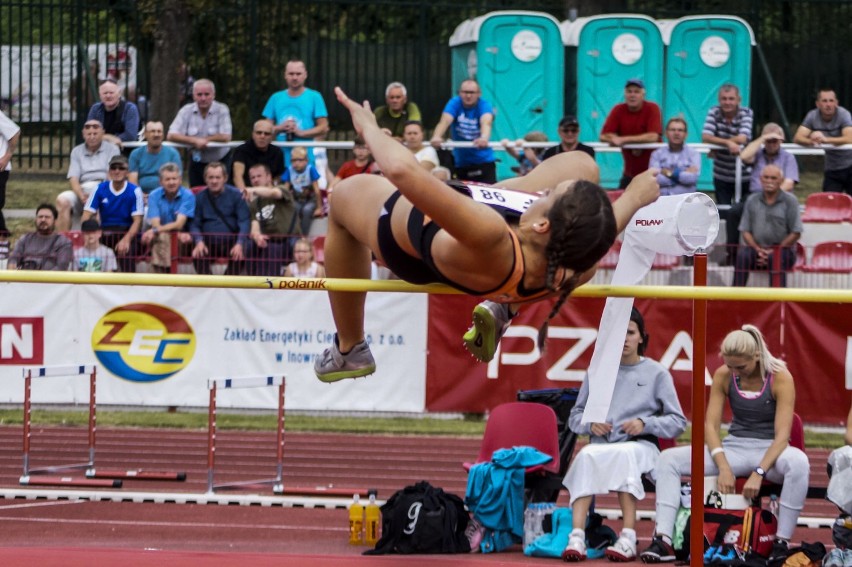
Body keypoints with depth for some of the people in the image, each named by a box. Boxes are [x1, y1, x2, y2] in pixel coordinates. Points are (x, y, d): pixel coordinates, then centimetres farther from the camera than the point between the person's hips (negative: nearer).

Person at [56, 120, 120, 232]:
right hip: (82, 190, 3)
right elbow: (73, 179, 7)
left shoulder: (112, 149, 11)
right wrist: (82, 196, -14)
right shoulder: (77, 151, 18)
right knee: (62, 200, -27)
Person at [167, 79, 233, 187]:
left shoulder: (222, 110, -10)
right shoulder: (186, 111, -4)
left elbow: (226, 137, -19)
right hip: (196, 161, 3)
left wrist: (204, 139, -15)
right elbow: (171, 136, -12)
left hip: (220, 162, -3)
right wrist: (195, 141, -23)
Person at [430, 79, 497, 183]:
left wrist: (484, 138, -60)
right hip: (461, 161, 2)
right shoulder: (455, 103, -9)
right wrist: (436, 137, -51)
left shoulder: (484, 105, -13)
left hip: (483, 159, -2)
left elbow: (486, 122, -35)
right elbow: (445, 121, -27)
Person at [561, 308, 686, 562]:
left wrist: (645, 424, -11)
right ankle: (577, 537, -48)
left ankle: (628, 539, -48)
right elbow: (575, 416, 20)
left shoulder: (657, 373, 11)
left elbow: (677, 422, 6)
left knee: (624, 454, -39)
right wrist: (590, 424, -3)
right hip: (601, 444, 2)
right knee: (586, 456, -35)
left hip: (641, 447, -2)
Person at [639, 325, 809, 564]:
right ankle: (663, 540, -25)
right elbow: (711, 425, -4)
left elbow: (782, 435, -18)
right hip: (734, 448, 4)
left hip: (769, 450, -4)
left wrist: (759, 473, -30)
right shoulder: (723, 376, -2)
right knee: (669, 459, -13)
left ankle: (781, 543, -35)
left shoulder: (780, 378, -13)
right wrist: (723, 467, -20)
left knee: (798, 462, -40)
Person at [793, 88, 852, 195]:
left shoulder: (843, 114, -16)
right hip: (832, 169, 3)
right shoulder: (813, 116, -6)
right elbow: (797, 138, -12)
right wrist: (811, 141, -36)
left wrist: (825, 139, -42)